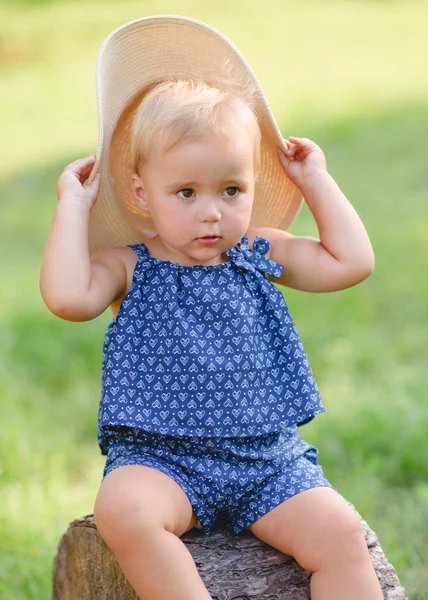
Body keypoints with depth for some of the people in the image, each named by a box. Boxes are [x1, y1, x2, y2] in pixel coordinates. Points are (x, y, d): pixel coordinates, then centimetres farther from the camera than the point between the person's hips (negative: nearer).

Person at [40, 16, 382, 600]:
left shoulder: (260, 256, 12)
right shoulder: (130, 267, 3)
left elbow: (352, 261, 10)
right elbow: (67, 295, -16)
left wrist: (316, 181, 12)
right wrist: (74, 204, -8)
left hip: (268, 458, 2)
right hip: (161, 458, -2)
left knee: (340, 532, -21)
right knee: (122, 508, -35)